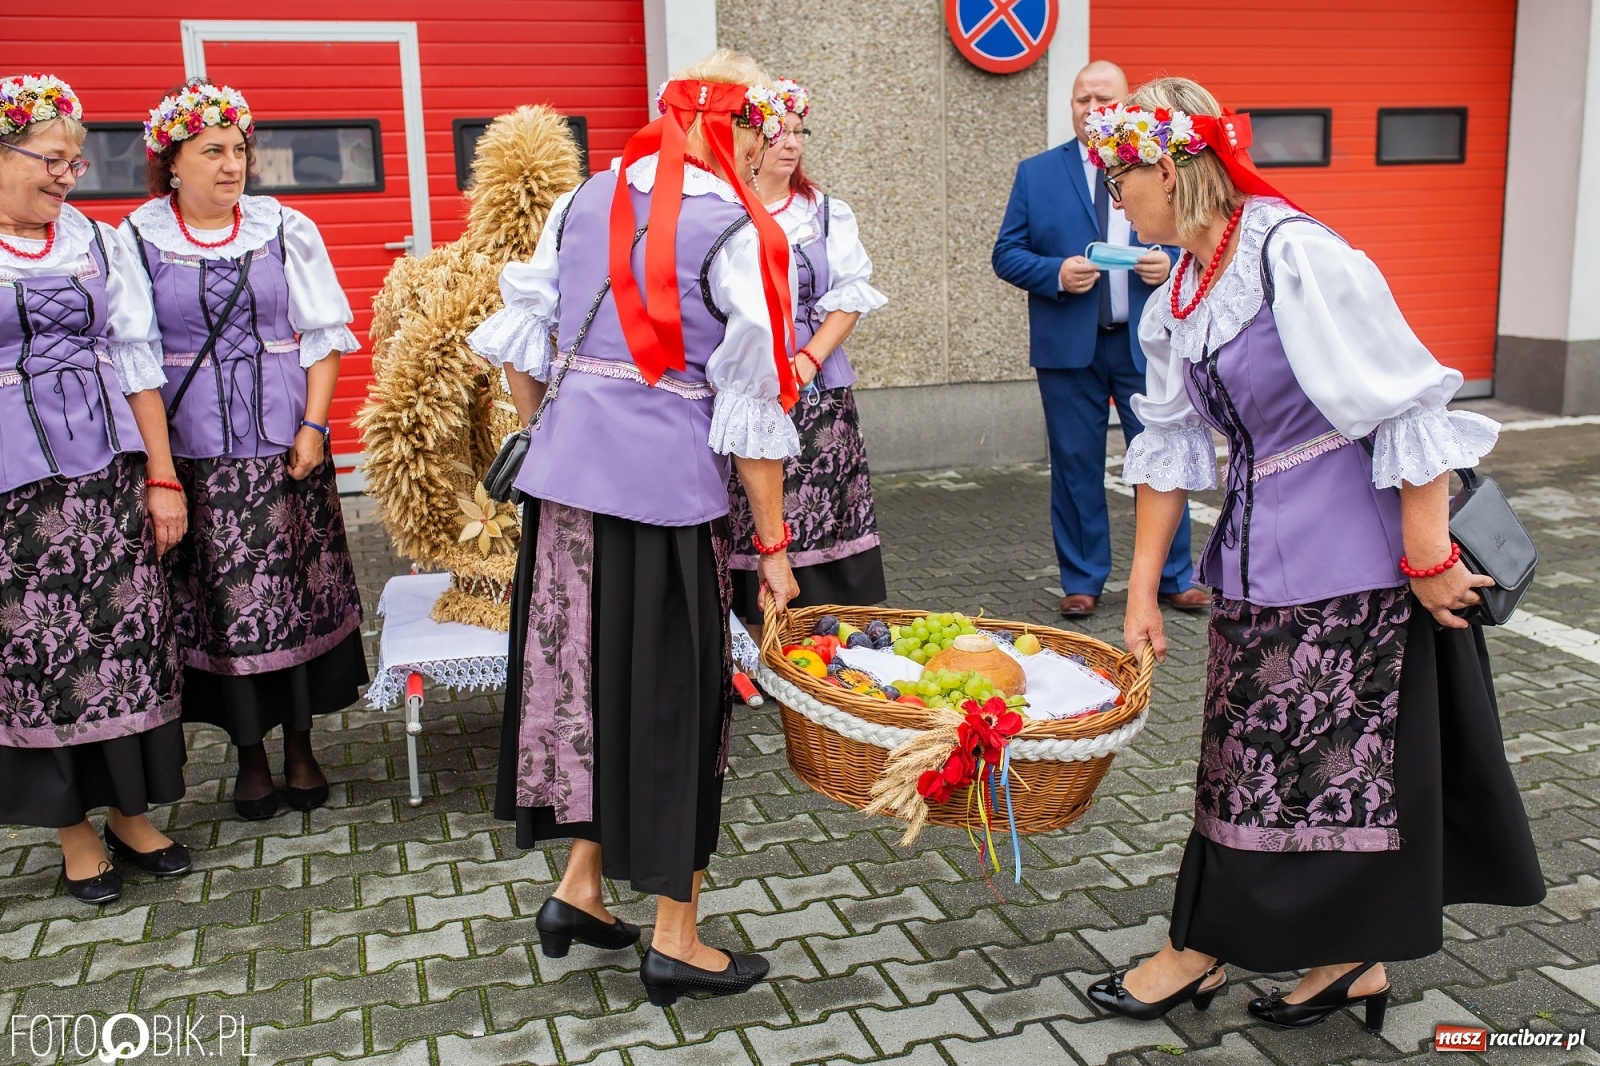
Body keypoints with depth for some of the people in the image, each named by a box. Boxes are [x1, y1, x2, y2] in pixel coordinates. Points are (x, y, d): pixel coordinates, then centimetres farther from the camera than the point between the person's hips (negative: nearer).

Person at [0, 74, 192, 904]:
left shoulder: (99, 243, 9)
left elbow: (138, 362, 8)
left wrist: (163, 478, 4)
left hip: (109, 469, 3)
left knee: (129, 632, 5)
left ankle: (129, 812, 20)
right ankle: (72, 831, 17)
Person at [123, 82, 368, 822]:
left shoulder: (285, 228, 3)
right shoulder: (138, 237, 0)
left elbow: (323, 335, 4)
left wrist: (313, 425, -6)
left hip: (283, 439, 1)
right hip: (193, 447, -1)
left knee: (295, 587, 5)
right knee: (221, 599, 3)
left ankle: (299, 747, 19)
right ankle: (250, 754, 19)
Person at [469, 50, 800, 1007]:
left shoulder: (584, 203, 9)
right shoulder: (742, 235, -8)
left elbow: (521, 335, 9)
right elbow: (753, 408, -9)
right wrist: (773, 547, -3)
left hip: (565, 471, 6)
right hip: (668, 484, -6)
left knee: (588, 667, 17)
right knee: (675, 692, 5)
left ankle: (579, 890, 28)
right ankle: (676, 942, 17)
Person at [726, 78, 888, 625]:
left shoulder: (826, 212, 12)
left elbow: (849, 297, 5)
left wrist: (807, 363, -9)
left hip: (815, 393, 2)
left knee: (817, 521, -1)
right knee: (746, 527, -3)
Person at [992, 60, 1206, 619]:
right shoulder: (1036, 173, 6)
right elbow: (1007, 254, 2)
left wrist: (1169, 265, -13)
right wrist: (1056, 274, -15)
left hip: (1147, 343, 0)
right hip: (1069, 345, 0)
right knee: (1076, 467, 6)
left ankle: (1175, 578, 19)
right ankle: (1081, 581, 19)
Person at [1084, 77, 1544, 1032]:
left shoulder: (1294, 255, -19)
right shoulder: (1178, 296, 7)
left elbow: (1408, 408, -18)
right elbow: (1171, 447, 11)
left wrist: (1428, 559, -15)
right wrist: (1143, 590, 10)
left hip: (1347, 552, -9)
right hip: (1259, 553, 9)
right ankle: (1348, 959, 28)